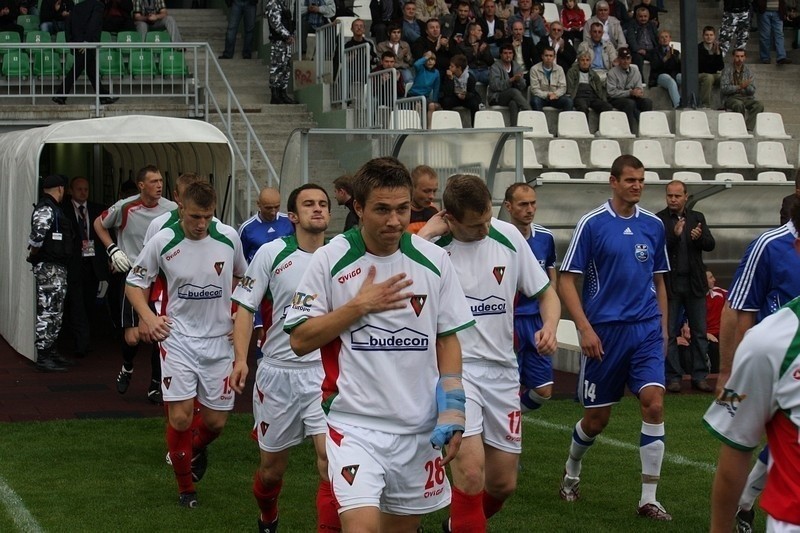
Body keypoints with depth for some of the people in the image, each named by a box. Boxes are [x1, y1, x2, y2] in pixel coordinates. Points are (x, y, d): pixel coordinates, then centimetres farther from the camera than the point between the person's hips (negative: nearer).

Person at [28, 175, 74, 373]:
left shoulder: (51, 208, 18)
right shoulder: (46, 209, -14)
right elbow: (38, 234, -29)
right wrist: (34, 253, -14)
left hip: (57, 268, 10)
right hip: (49, 267, -10)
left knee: (54, 313, 17)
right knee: (47, 313, -9)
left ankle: (51, 352, 25)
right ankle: (43, 358, -8)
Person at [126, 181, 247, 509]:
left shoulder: (229, 237, -4)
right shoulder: (163, 242, -9)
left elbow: (241, 276, 16)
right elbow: (135, 282, 4)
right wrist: (148, 316, -12)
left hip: (219, 338, 2)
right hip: (178, 337, -2)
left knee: (216, 421, 5)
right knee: (180, 417, -10)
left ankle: (196, 449, 42)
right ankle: (186, 488, 12)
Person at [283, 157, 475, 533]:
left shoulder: (434, 260, 2)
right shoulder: (330, 260, -6)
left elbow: (447, 339, 9)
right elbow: (300, 340, -5)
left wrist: (452, 409, 0)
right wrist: (360, 306, -14)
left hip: (420, 428, 3)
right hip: (355, 423, -3)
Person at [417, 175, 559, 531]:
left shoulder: (508, 236, -1)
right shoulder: (432, 246, -12)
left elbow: (546, 292, 9)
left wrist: (549, 326, -11)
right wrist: (426, 233, -26)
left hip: (502, 369, 4)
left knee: (503, 482, 10)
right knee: (471, 471, -22)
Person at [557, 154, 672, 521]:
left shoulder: (654, 226, 7)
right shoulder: (592, 223, -6)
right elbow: (566, 280, -6)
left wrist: (662, 327, 13)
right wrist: (585, 328, -13)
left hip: (647, 330, 3)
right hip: (604, 331, -3)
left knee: (654, 403, -14)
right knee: (597, 418, 7)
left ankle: (648, 499, -7)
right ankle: (571, 472, 38)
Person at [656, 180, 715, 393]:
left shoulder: (697, 217, 7)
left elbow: (711, 245, 1)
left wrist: (700, 237, -20)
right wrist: (674, 235, -26)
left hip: (694, 283, 3)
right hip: (670, 284, -3)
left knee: (699, 332, 5)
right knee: (669, 334, 1)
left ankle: (699, 376, 10)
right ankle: (673, 377, 7)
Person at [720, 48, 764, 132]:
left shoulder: (748, 71, 10)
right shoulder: (727, 70, 1)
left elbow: (752, 91, 6)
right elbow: (723, 89, -10)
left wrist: (747, 86, -18)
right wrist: (739, 87, -20)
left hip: (746, 97, 4)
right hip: (731, 97, -4)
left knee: (759, 105, -26)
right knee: (739, 104, -38)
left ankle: (748, 127, -34)